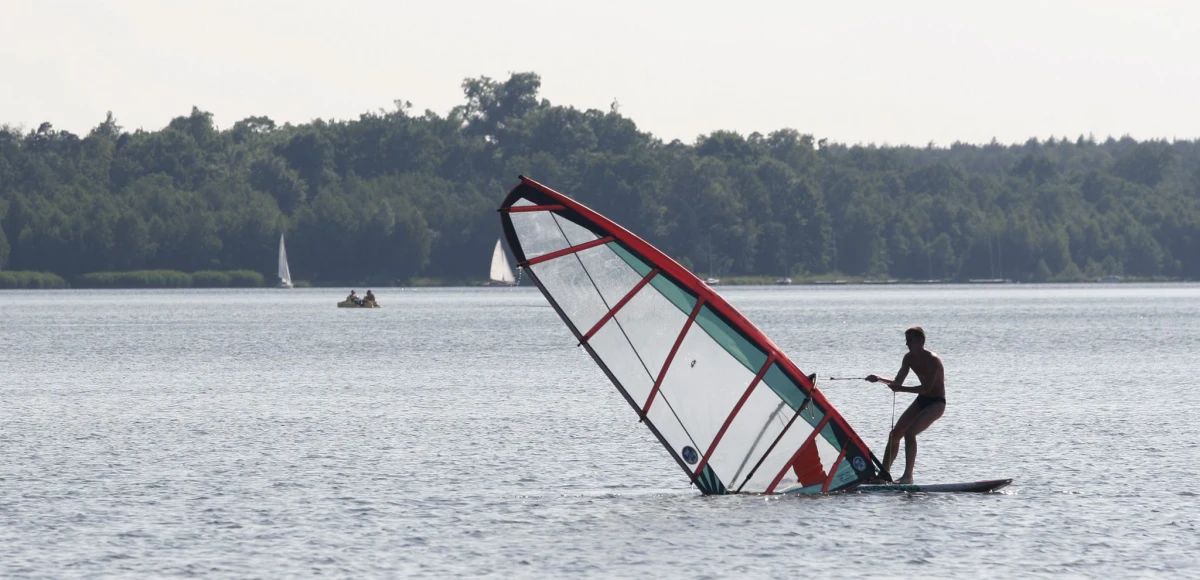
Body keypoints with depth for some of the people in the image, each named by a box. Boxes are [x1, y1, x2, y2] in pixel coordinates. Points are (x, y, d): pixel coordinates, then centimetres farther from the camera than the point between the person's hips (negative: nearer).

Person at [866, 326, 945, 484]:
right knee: (895, 434, 4)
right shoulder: (909, 358, 2)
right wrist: (879, 379, -7)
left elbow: (927, 388, -29)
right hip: (921, 401, 9)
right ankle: (884, 472, 12)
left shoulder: (933, 360, -22)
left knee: (909, 433, -25)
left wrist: (900, 389, -31)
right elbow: (898, 382, 10)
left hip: (936, 403, -9)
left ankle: (908, 476, -23)